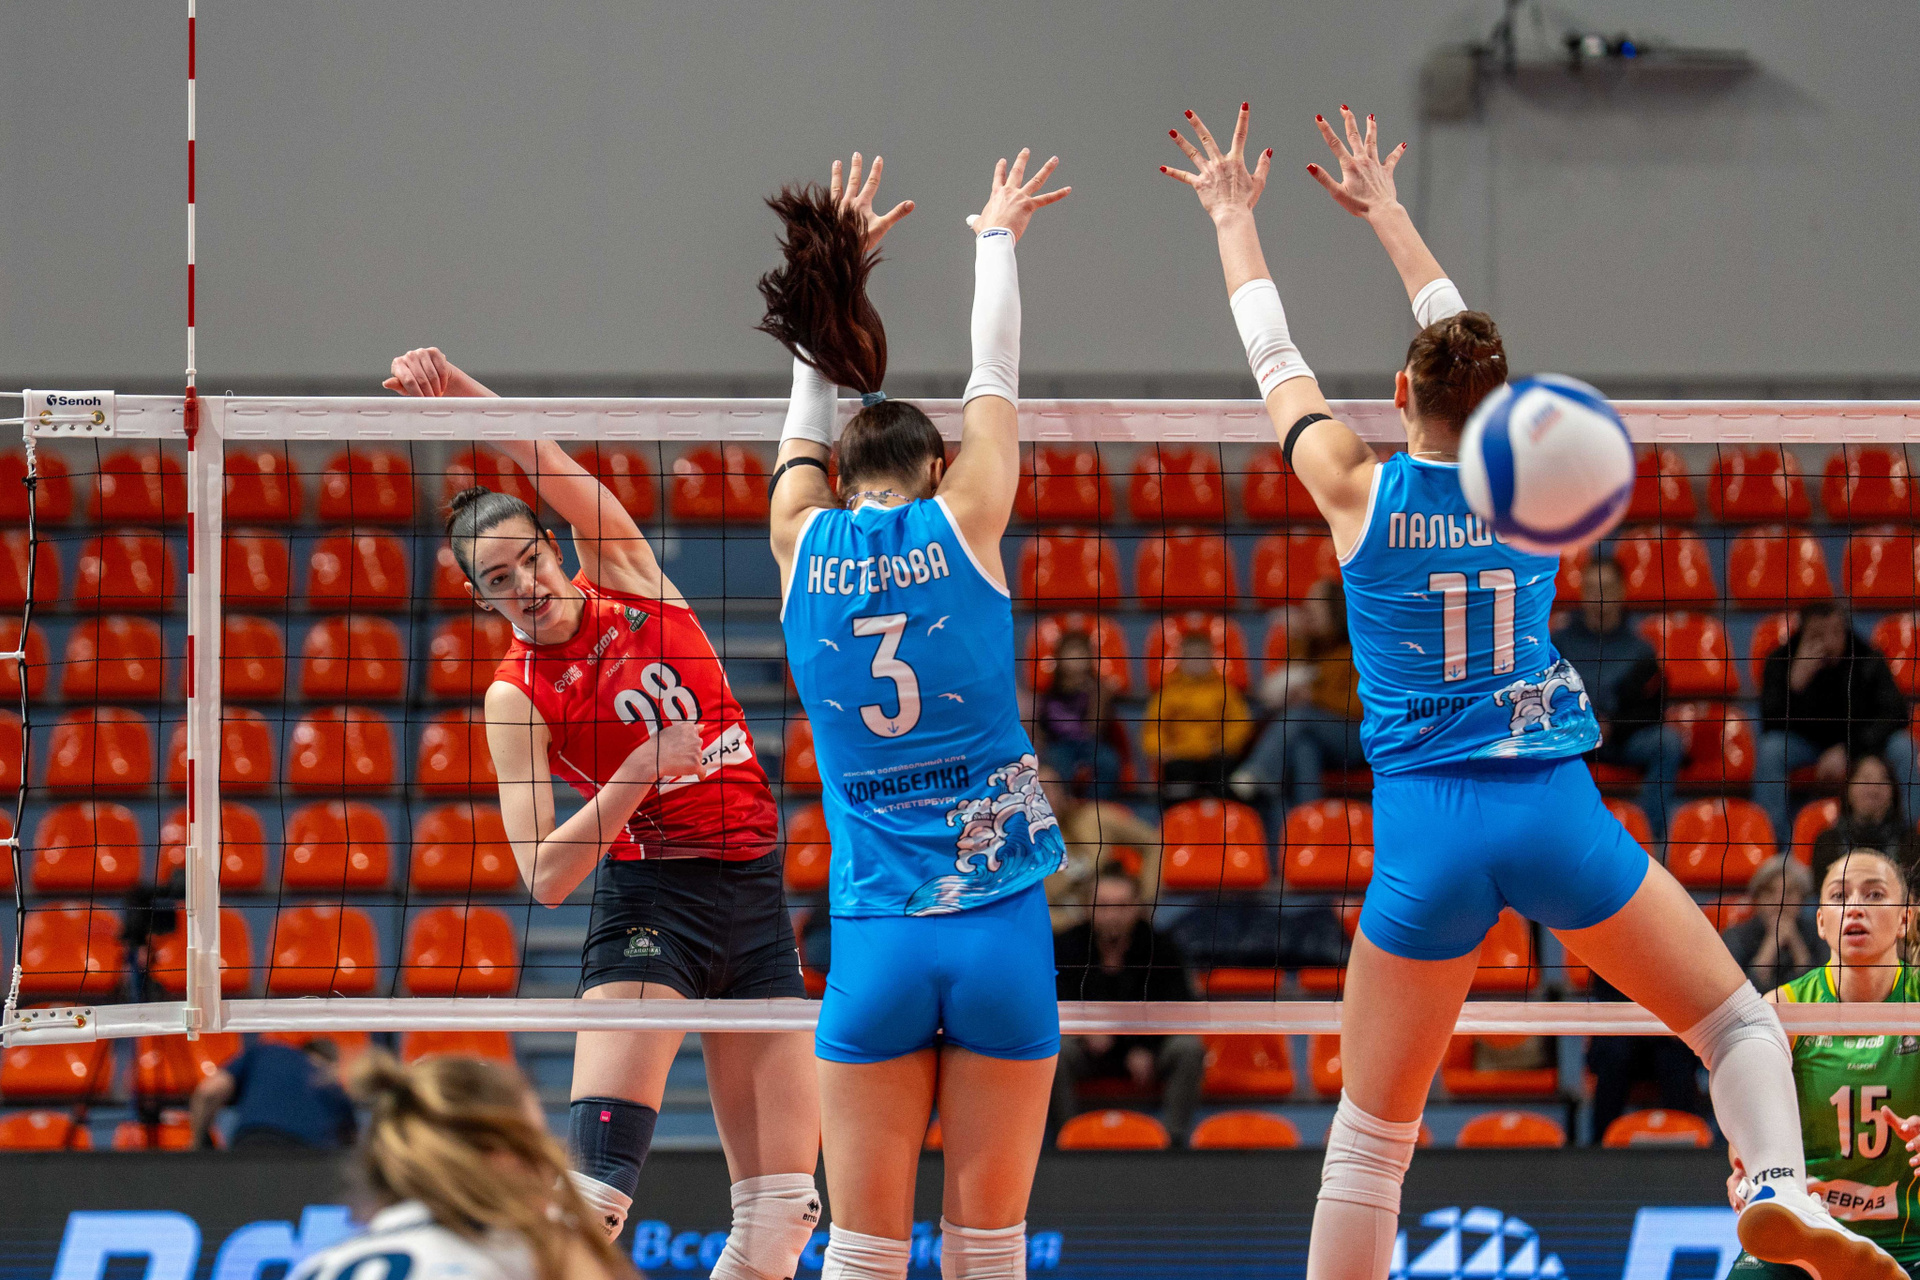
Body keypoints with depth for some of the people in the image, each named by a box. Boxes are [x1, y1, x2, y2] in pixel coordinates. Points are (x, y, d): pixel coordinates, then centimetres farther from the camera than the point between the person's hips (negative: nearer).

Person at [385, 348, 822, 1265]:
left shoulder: (624, 575, 6)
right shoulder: (516, 697, -3)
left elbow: (552, 464, -8)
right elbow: (546, 876, -10)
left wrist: (460, 389, -22)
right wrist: (641, 770, -18)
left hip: (757, 896, 4)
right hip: (649, 904, -4)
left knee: (782, 1209, 1)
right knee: (596, 1176, -22)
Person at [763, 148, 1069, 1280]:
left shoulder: (803, 547, 4)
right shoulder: (962, 527, 0)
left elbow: (814, 401, 22)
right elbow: (997, 379, 15)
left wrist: (844, 259, 36)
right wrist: (997, 238, 31)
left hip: (875, 942, 1)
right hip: (1001, 929, -1)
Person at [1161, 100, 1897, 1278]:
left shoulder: (1359, 492, 0)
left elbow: (1277, 362, 15)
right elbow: (1466, 347, 22)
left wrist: (1234, 217, 31)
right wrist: (1386, 214, 36)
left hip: (1429, 830, -1)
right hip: (1559, 816, 1)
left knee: (1372, 1135, 4)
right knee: (1740, 1020, 11)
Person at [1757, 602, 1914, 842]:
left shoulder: (1868, 659, -16)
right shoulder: (1780, 662, -16)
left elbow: (1895, 715, -21)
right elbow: (1772, 727, -24)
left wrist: (1847, 750, -31)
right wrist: (1797, 680, -39)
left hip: (1859, 741, 0)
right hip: (1806, 741, 0)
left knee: (1902, 747, -28)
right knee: (1769, 750, -32)